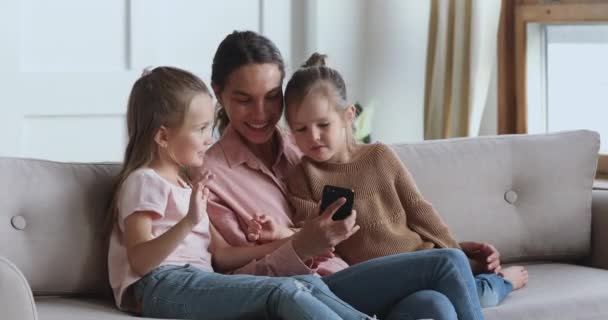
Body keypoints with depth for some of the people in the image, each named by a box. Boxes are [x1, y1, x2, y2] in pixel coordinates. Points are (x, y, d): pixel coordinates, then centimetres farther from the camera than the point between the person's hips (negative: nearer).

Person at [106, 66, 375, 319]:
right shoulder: (144, 181, -1)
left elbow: (220, 255, 20)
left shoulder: (188, 184, 28)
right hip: (163, 286, -8)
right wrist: (188, 222, -28)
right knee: (284, 293, -25)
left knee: (308, 284, -13)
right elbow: (140, 262, -15)